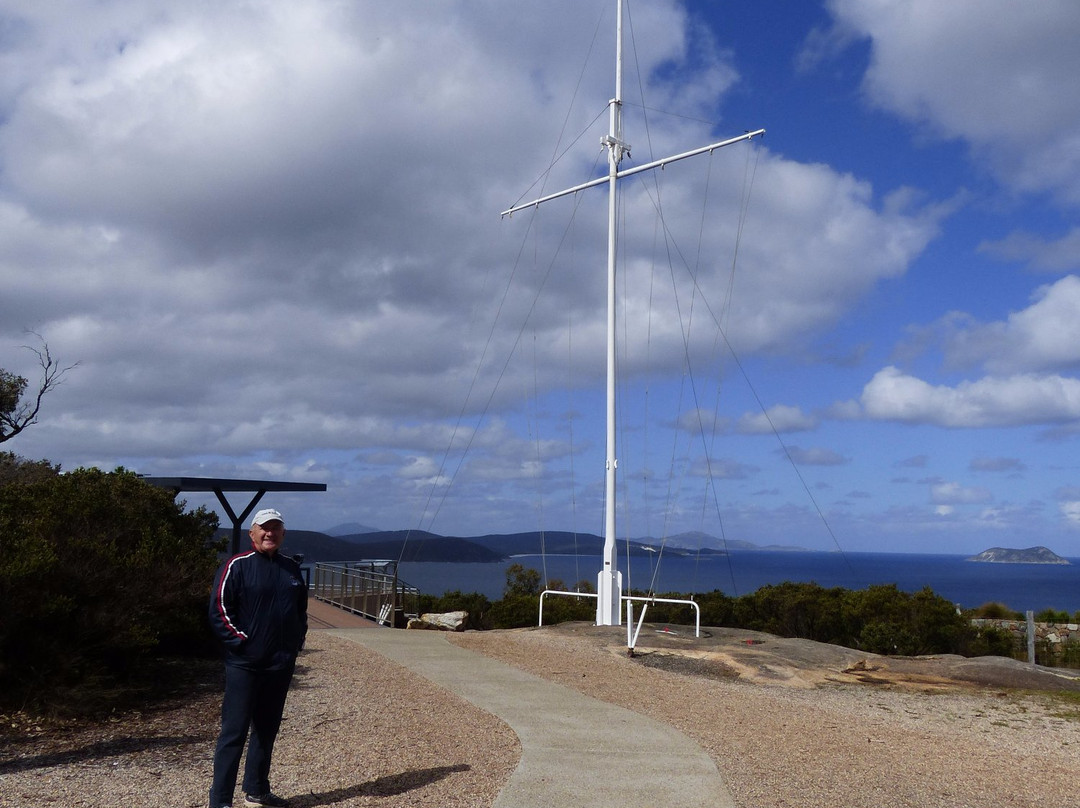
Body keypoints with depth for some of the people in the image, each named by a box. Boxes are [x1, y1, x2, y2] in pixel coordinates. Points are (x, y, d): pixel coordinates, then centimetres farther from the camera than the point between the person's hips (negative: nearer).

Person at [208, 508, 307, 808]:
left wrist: (297, 641, 10)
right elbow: (218, 608, -10)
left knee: (267, 730, 15)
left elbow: (301, 610, 21)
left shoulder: (292, 569, 10)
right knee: (234, 731, -4)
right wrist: (239, 641, -14)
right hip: (244, 664, -6)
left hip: (281, 665, 6)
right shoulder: (237, 566, -7)